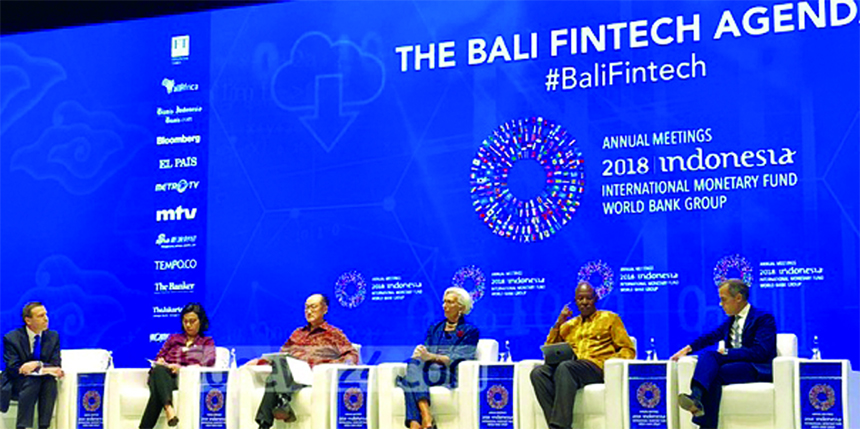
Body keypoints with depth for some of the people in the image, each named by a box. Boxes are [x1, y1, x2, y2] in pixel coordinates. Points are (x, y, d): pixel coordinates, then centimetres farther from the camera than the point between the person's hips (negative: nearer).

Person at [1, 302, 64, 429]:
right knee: (32, 380, -35)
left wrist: (38, 365, -27)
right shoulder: (11, 338, -7)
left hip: (44, 384, 3)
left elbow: (55, 365, -4)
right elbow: (13, 370, -16)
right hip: (14, 386, -3)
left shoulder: (53, 336, 3)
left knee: (50, 380, -31)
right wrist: (46, 368, -30)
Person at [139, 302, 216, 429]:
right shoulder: (173, 338, 35)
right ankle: (169, 409, -64)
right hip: (164, 376, 2)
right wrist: (161, 363, -4)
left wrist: (182, 368, -14)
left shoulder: (207, 342, 24)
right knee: (158, 370, -40)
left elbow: (209, 361, 3)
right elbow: (159, 357, 25)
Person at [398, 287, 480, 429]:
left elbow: (455, 359, -4)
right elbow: (425, 351, 15)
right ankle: (426, 417, -52)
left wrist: (431, 356, -19)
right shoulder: (434, 328, 27)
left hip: (450, 376, -4)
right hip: (428, 371, 5)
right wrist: (419, 353, -11)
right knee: (414, 363, -33)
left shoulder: (470, 331, 10)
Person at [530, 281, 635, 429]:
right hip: (571, 366, 4)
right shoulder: (568, 325, 30)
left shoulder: (610, 318, 20)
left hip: (596, 367, -4)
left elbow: (628, 350, 11)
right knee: (538, 372, -29)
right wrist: (558, 324, 13)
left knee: (564, 368, -38)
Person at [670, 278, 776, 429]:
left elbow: (760, 352, -16)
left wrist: (727, 353, -18)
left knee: (714, 375, -31)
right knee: (708, 355, -26)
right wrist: (689, 348, 11)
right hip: (732, 363, 6)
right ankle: (697, 397, -49)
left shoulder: (764, 318, -4)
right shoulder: (731, 320, 19)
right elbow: (711, 336, 28)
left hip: (758, 370, -6)